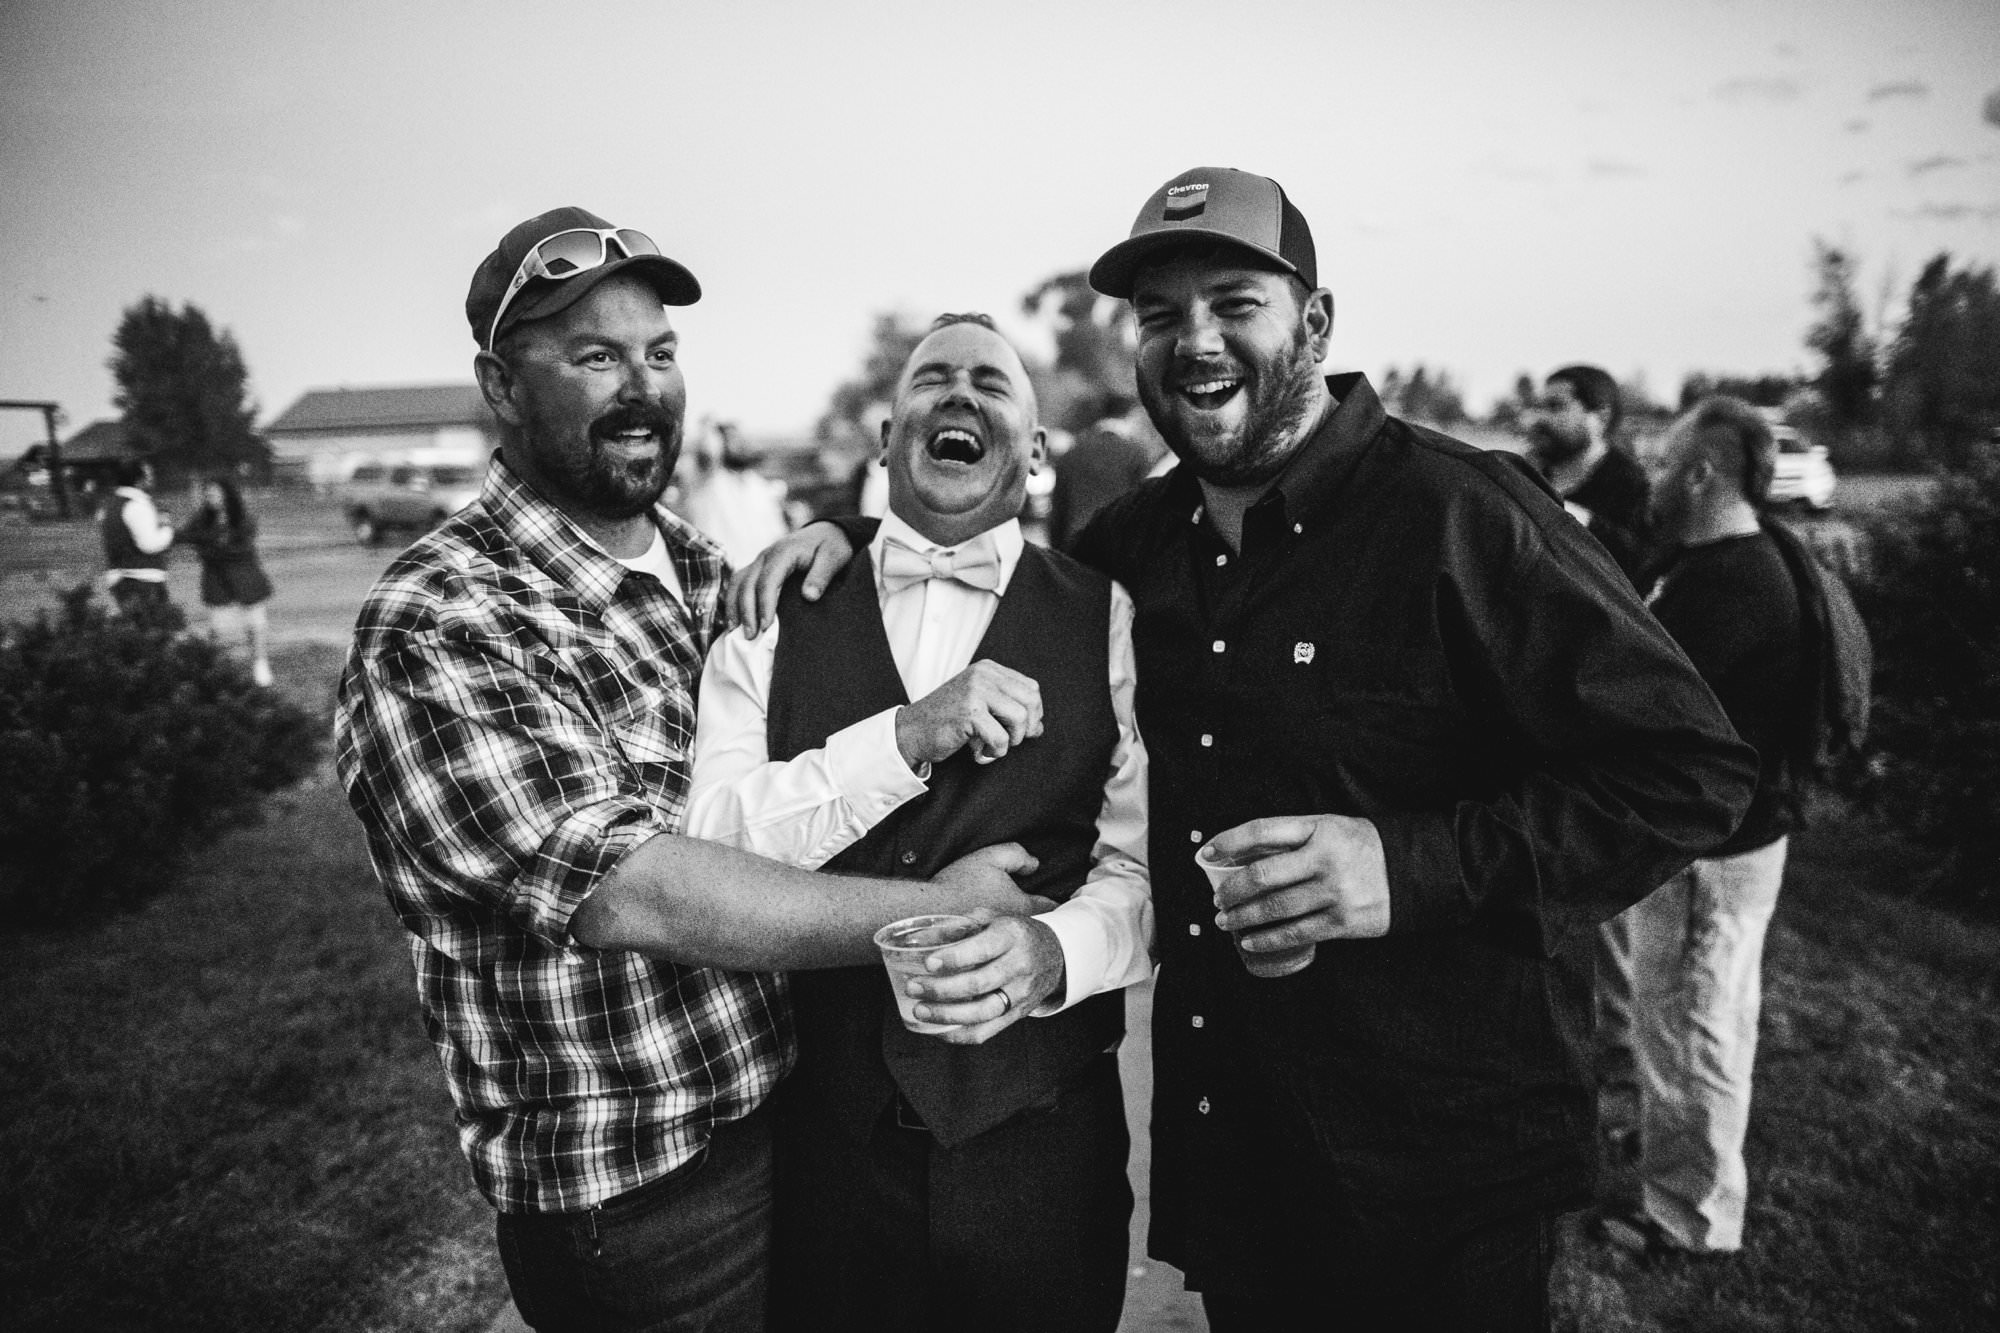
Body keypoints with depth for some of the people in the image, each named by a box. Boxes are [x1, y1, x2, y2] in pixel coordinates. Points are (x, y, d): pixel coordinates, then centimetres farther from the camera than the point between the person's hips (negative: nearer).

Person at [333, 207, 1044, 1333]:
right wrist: (935, 908, -21)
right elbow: (631, 894, -28)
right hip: (640, 1200, -7)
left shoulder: (706, 570, 4)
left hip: (798, 1116, 7)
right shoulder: (437, 629, -20)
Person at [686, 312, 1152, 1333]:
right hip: (820, 1131, 1)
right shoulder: (773, 622, 0)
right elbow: (708, 844, -11)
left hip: (1040, 1136, 0)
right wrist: (910, 734, -22)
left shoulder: (1108, 619, -3)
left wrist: (1051, 951, -29)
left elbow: (1143, 865, -8)